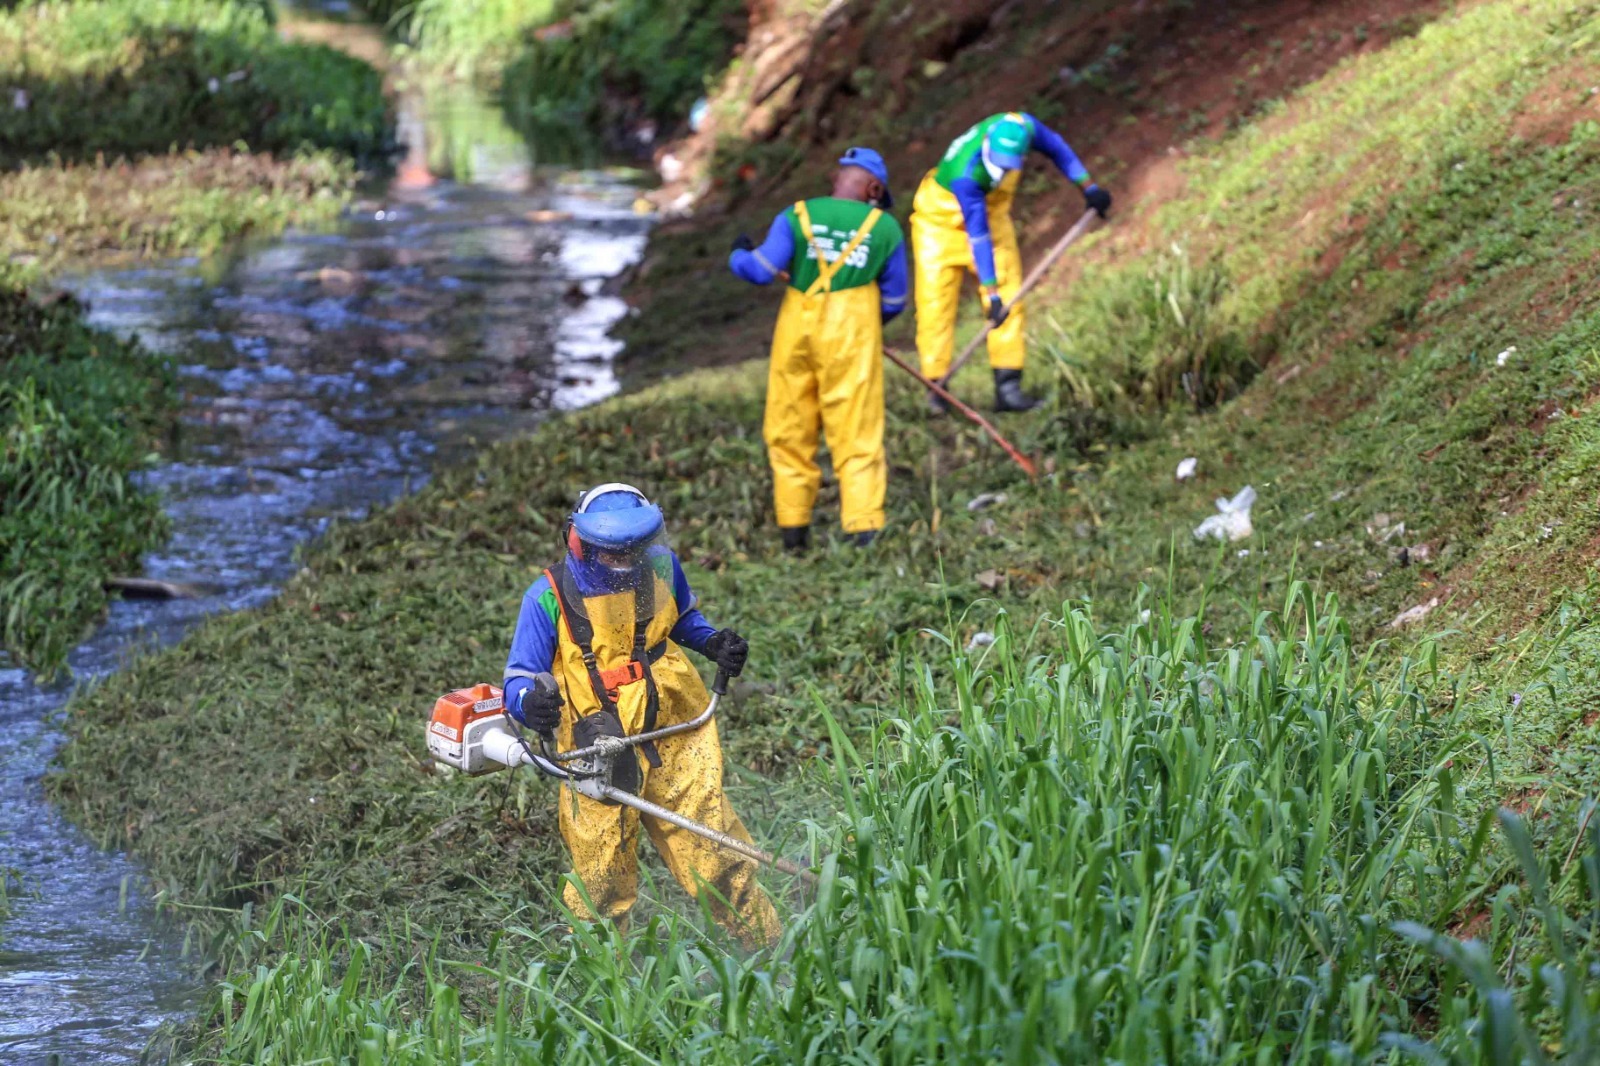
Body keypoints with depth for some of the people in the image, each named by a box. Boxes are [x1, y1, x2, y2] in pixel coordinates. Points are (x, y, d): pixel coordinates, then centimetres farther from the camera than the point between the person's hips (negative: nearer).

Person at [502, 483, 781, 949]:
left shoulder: (660, 567, -1)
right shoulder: (550, 598, -12)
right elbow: (519, 679, -9)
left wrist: (713, 643, 2)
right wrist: (530, 702, -32)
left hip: (677, 745, 2)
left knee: (717, 858, 4)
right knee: (601, 890, 6)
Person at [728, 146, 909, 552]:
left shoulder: (797, 217, -3)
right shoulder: (885, 228, 1)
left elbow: (761, 270, -8)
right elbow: (894, 301, 9)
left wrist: (739, 254, 13)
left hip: (798, 328, 1)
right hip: (853, 335, -1)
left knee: (790, 429, 12)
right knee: (856, 432, 2)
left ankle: (793, 528, 17)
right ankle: (863, 523, -7)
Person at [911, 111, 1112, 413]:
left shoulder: (1023, 127, -27)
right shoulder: (965, 175, -39)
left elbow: (1055, 147, -4)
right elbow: (977, 235, -35)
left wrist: (1087, 186, 0)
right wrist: (991, 293, -33)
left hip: (991, 213, 5)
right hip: (940, 218, -5)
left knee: (1009, 298, -5)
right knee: (935, 305, -10)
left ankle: (1008, 387, -5)